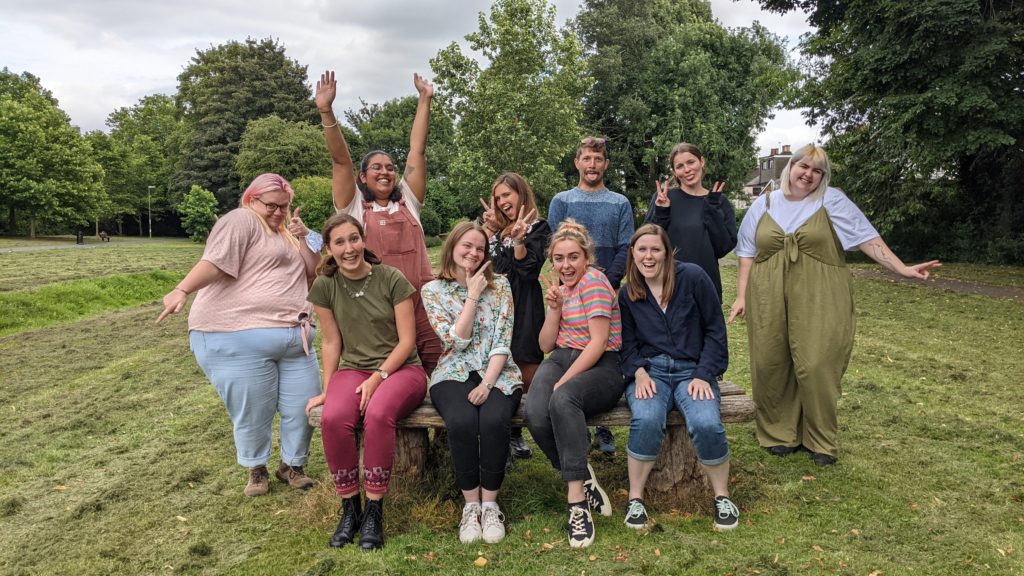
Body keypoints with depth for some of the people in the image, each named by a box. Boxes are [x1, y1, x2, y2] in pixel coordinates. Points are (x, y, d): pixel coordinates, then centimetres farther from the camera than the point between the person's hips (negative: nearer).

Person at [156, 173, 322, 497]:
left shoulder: (286, 234, 23)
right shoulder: (241, 221, -2)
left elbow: (314, 274, 18)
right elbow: (214, 261, -17)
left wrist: (302, 238, 4)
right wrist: (182, 290, -32)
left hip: (293, 337, 8)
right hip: (240, 338, -7)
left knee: (303, 407, 7)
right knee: (252, 413, 1)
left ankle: (292, 465, 30)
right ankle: (257, 470, 27)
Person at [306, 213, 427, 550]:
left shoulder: (392, 279, -7)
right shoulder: (325, 286, 2)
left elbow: (407, 341, -7)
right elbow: (331, 342, 8)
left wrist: (378, 377, -17)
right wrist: (327, 389, 4)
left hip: (400, 368, -2)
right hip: (352, 369, 3)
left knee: (377, 415, -35)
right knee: (333, 419, -30)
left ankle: (374, 512, -18)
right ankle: (349, 508, -10)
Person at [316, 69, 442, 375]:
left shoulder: (408, 202, 15)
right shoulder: (354, 208, 9)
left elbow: (417, 150, 12)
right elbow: (340, 160, -2)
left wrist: (424, 100, 10)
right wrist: (326, 111, -11)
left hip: (422, 300, 2)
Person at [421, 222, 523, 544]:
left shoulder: (499, 286, 5)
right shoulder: (433, 290, 4)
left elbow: (502, 341, -3)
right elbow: (455, 341, -7)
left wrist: (487, 384, -15)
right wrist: (473, 296, -8)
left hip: (497, 374, 1)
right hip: (454, 375, 0)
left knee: (494, 420, -32)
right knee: (462, 422, -33)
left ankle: (490, 504, -13)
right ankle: (470, 504, -12)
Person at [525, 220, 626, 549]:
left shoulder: (594, 282, -5)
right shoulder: (562, 286, 20)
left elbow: (598, 343, -14)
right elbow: (546, 345, 15)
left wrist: (564, 382, -18)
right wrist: (554, 308, -1)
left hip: (601, 366, -6)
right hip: (562, 359, 6)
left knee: (563, 401, -39)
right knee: (535, 414, -28)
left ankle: (577, 503, -32)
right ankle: (586, 483, -10)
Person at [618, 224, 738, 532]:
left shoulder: (692, 277, -1)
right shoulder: (627, 293, 9)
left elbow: (715, 330, 0)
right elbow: (627, 344, 10)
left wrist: (704, 375, -9)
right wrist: (639, 373, -11)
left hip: (693, 371, -1)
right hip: (649, 371, 1)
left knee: (706, 424, -30)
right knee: (647, 420, -32)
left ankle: (722, 497, -4)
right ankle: (635, 499, -13)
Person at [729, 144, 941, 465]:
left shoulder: (832, 201, 4)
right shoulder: (763, 205, 12)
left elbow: (867, 238, -2)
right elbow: (747, 253, 12)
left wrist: (901, 269, -12)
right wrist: (741, 296, 6)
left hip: (819, 300, -2)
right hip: (769, 302, 3)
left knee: (817, 367, -5)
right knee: (771, 366, 3)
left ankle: (821, 440, 10)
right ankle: (780, 434, 18)